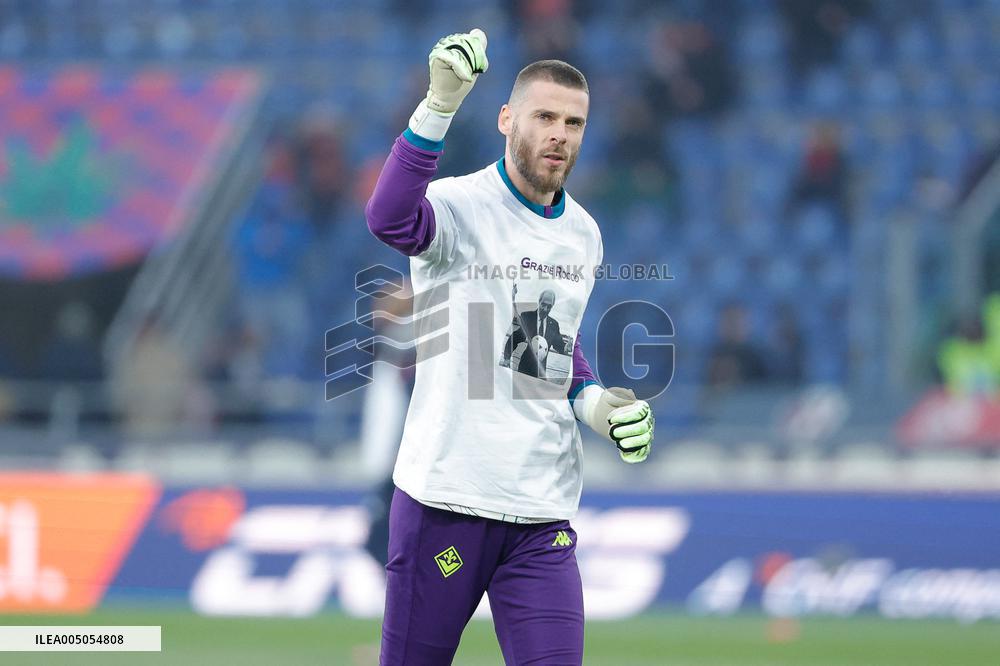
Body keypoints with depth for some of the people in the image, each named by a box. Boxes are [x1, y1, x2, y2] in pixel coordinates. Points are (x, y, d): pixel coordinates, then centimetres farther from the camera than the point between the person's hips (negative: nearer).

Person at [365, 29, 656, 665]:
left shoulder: (584, 234, 12)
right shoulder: (461, 205, -9)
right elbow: (389, 219, -34)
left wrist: (595, 403, 7)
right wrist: (440, 105, -45)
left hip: (543, 513, 5)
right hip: (445, 495, -5)